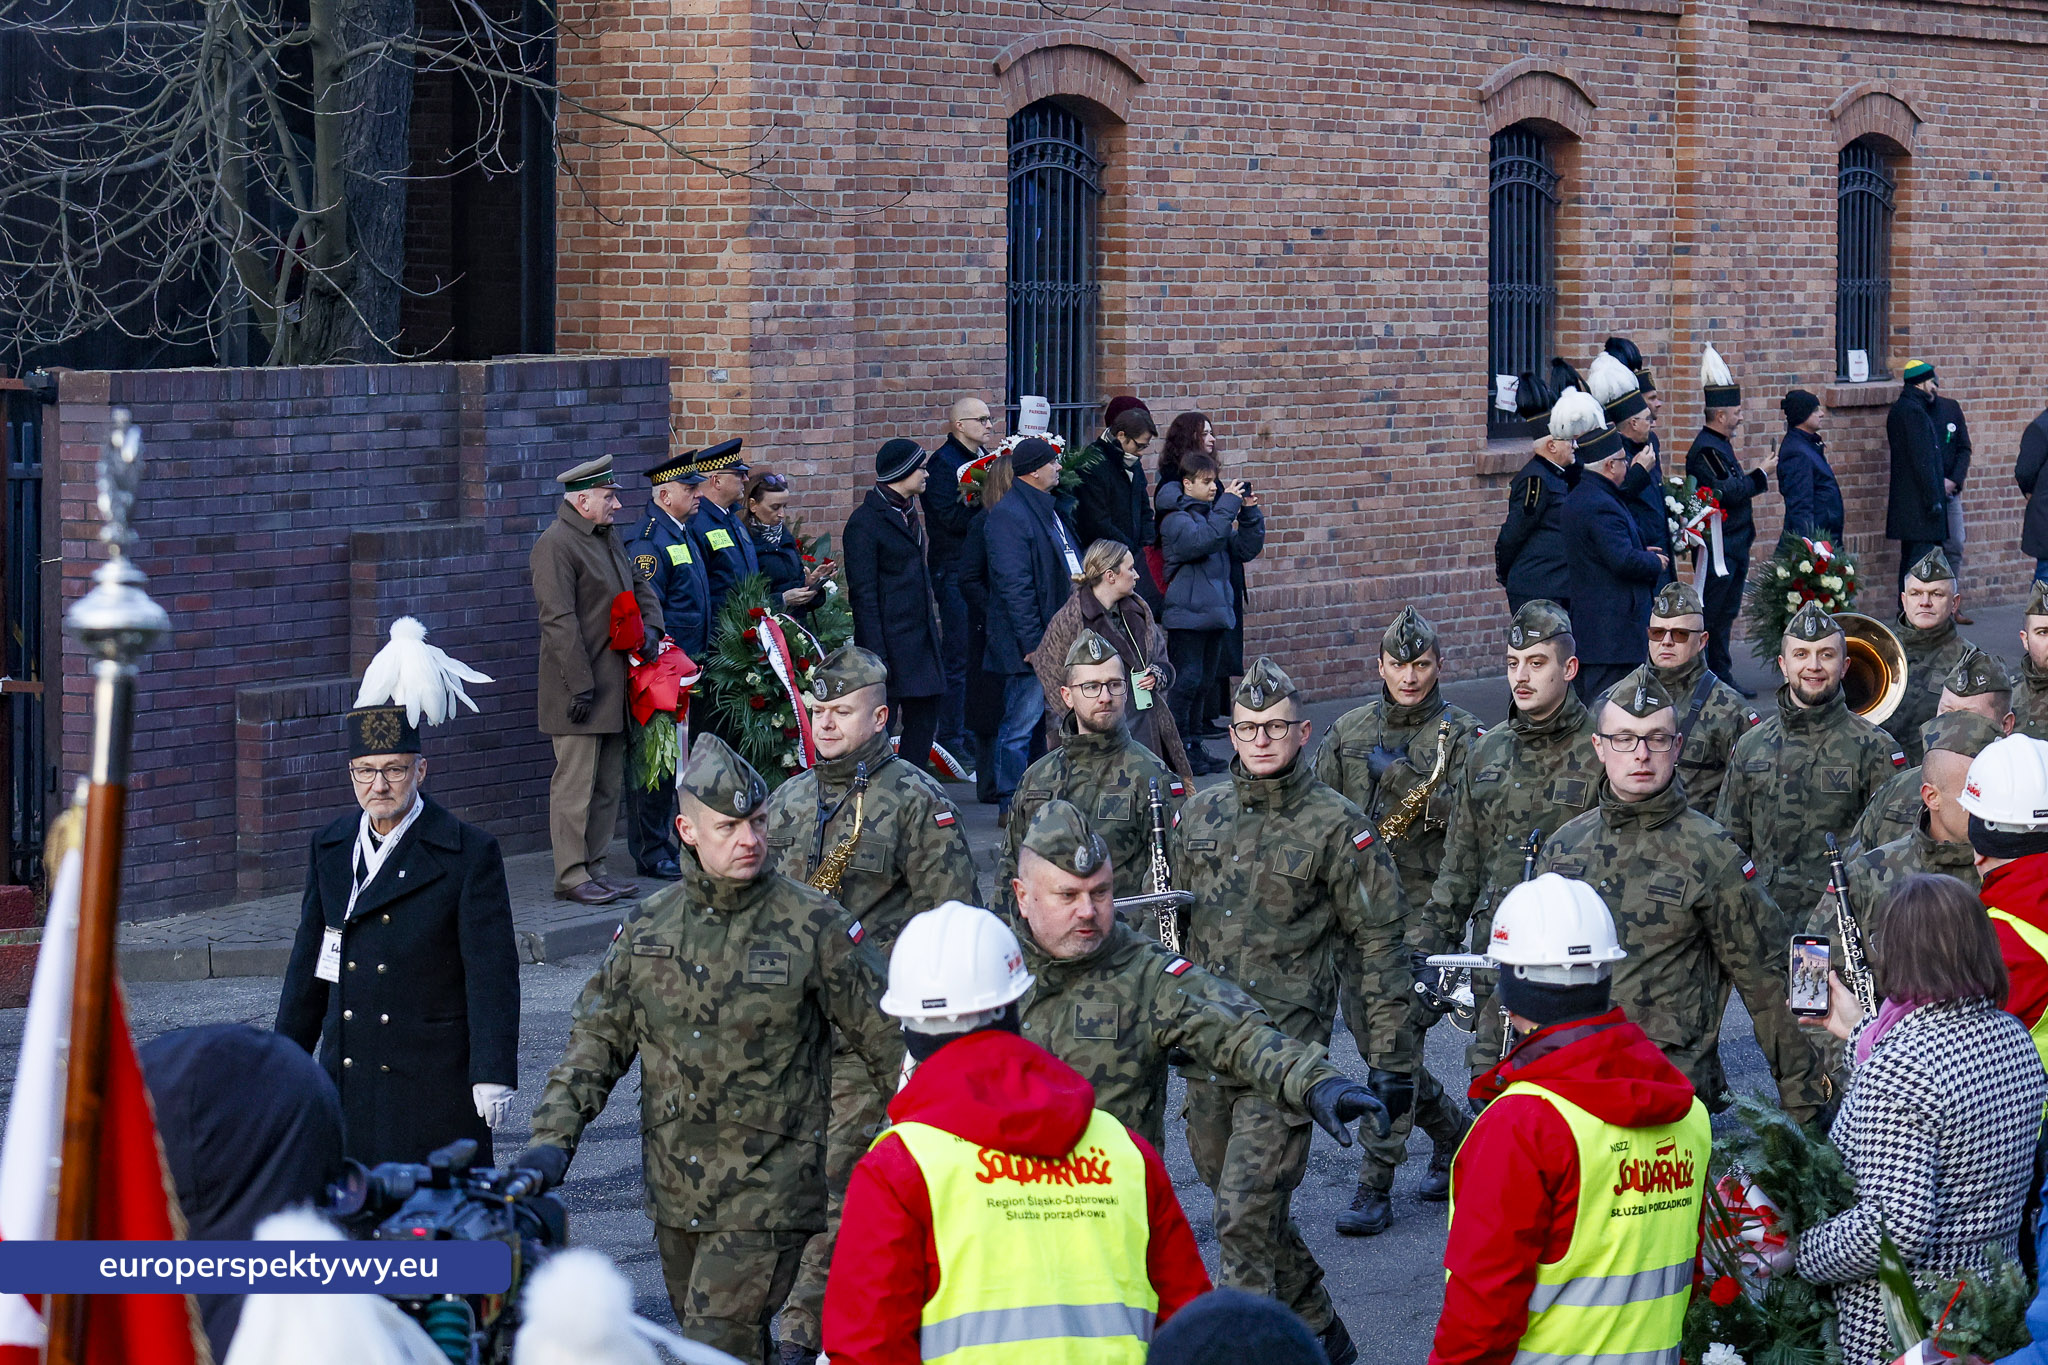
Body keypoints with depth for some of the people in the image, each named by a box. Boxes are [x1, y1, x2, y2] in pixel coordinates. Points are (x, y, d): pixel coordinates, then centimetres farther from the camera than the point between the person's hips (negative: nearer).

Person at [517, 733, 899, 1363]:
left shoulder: (813, 925, -7)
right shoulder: (649, 925, 5)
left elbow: (884, 1035, -1)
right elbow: (597, 1037, 10)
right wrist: (553, 1139, -1)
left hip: (766, 1192, -5)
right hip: (675, 1190, 6)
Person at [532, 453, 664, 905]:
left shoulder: (607, 538, 16)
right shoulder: (555, 545, -14)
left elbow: (639, 587, 26)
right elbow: (559, 619, -19)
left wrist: (651, 627, 5)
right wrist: (580, 684, -22)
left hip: (613, 688, 10)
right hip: (580, 688, -10)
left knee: (609, 783, 13)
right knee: (575, 783, -6)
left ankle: (595, 867, 19)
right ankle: (571, 876, -3)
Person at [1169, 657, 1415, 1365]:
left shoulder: (1337, 828, -5)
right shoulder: (1201, 814, 9)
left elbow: (1381, 945, -3)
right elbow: (1176, 923, 20)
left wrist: (1392, 1059, -6)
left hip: (1285, 1046, -6)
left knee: (1245, 1214, -13)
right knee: (1233, 1194, 15)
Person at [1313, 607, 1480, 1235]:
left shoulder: (1462, 733, 0)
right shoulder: (1348, 731, 12)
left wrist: (1414, 785, -26)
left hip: (1424, 906, -5)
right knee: (1371, 1039, 9)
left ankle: (1375, 1188, -8)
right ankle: (1453, 1131, 32)